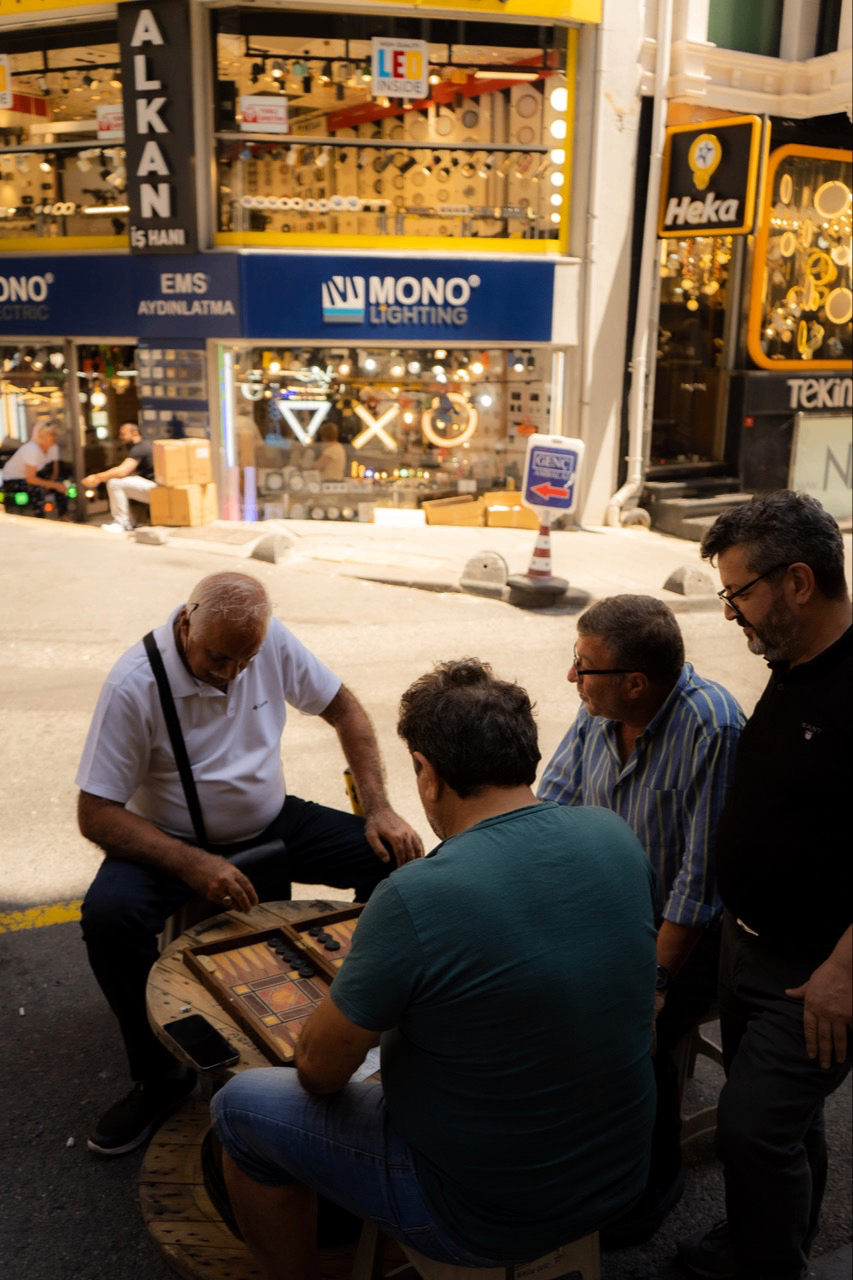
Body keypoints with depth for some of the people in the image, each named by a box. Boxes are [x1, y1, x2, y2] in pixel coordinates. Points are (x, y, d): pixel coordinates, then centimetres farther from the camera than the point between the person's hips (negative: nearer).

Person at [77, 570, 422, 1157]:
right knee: (107, 914, -32)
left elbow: (343, 708, 1)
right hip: (174, 843, -3)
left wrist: (379, 809, -10)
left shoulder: (273, 641, -13)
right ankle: (161, 1075, -8)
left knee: (394, 855, -15)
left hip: (272, 827, 3)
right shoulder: (135, 684, -24)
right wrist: (193, 866, -35)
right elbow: (96, 813, -21)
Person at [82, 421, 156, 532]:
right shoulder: (143, 445, 18)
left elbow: (121, 471, -26)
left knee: (115, 483, -20)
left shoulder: (139, 448, -15)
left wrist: (97, 478, -19)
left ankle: (121, 524, -11)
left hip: (154, 488, -11)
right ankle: (129, 523, 8)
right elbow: (127, 472, 17)